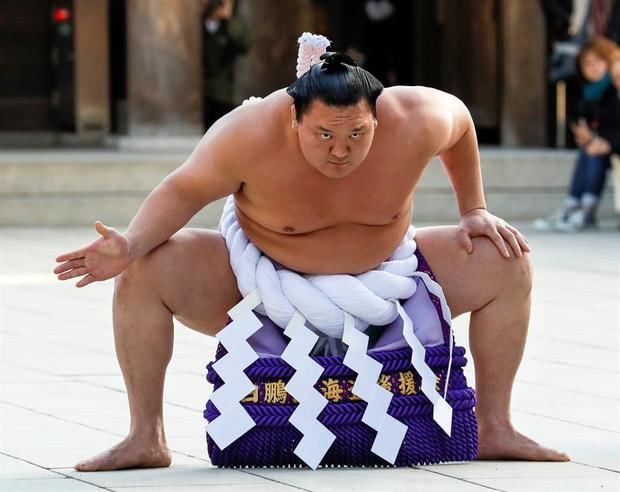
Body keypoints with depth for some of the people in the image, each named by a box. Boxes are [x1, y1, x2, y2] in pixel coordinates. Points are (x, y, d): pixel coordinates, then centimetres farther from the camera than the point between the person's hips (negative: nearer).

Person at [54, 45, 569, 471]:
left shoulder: (413, 123, -25)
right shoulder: (251, 135, -32)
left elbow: (459, 121, -2)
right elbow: (184, 190, -18)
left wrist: (475, 211, 2)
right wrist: (131, 243, -34)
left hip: (381, 282, 2)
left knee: (507, 263, -12)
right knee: (142, 272, -25)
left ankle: (494, 429, -1)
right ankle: (146, 437, -14)